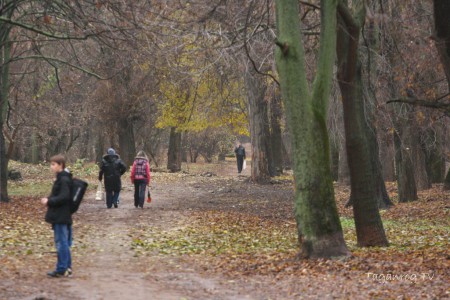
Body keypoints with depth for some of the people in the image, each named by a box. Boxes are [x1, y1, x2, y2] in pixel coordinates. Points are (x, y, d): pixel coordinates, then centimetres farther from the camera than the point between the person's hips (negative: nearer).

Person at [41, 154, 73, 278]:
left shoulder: (64, 180, -17)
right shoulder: (62, 178, 14)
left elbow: (64, 197, -23)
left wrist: (49, 201, -17)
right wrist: (49, 200, 7)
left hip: (61, 216, -10)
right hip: (60, 216, 10)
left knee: (61, 242, -5)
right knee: (64, 243, 13)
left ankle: (62, 269, -1)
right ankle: (67, 267, 19)